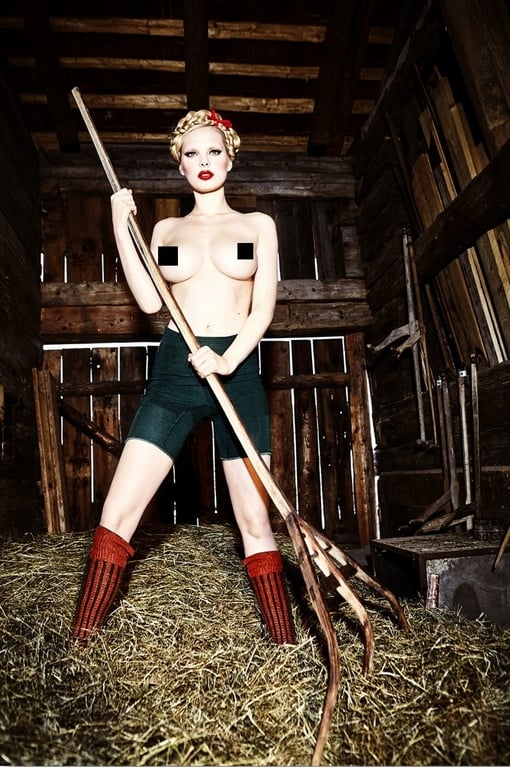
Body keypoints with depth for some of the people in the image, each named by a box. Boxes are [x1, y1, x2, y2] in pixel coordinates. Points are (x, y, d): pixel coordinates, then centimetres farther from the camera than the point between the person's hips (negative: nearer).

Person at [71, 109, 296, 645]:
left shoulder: (258, 225, 11)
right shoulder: (165, 229, 15)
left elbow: (264, 307, -1)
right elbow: (149, 301, 1)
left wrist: (228, 359, -18)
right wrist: (122, 226, 2)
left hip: (239, 373, -1)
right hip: (174, 371, 2)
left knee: (254, 520, 3)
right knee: (117, 513, -3)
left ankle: (287, 646, 18)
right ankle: (79, 643, 12)